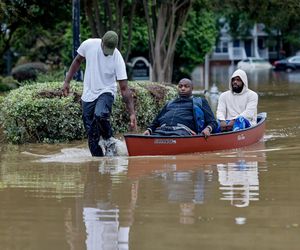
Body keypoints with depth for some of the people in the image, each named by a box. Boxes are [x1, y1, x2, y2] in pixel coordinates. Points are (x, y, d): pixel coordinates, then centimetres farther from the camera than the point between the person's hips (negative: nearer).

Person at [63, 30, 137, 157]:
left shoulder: (118, 59, -20)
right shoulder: (89, 45, -13)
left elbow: (124, 88, -19)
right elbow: (77, 61, 8)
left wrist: (132, 113, -23)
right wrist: (67, 81, 5)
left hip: (106, 92, -3)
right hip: (88, 94, 3)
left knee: (100, 115, -34)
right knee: (92, 134, 3)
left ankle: (109, 141, -9)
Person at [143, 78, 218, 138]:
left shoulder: (200, 102, 28)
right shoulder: (169, 104, 39)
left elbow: (213, 122, 19)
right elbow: (156, 122, 34)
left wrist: (208, 129, -6)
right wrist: (149, 130, 11)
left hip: (182, 131, -4)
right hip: (161, 130, 4)